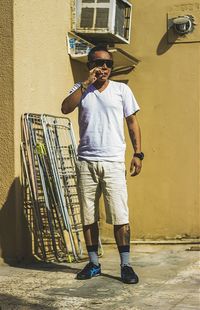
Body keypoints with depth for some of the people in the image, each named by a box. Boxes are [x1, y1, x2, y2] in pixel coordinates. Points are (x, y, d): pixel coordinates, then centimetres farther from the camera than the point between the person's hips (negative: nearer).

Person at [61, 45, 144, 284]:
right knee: (88, 216, 7)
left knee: (120, 216, -7)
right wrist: (87, 83, -12)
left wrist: (137, 153, 0)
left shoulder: (121, 90, 7)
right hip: (86, 162, 2)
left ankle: (126, 265, 1)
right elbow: (65, 108, -10)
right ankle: (93, 263, 18)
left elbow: (132, 122, 8)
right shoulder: (80, 89, 9)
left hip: (113, 162, -2)